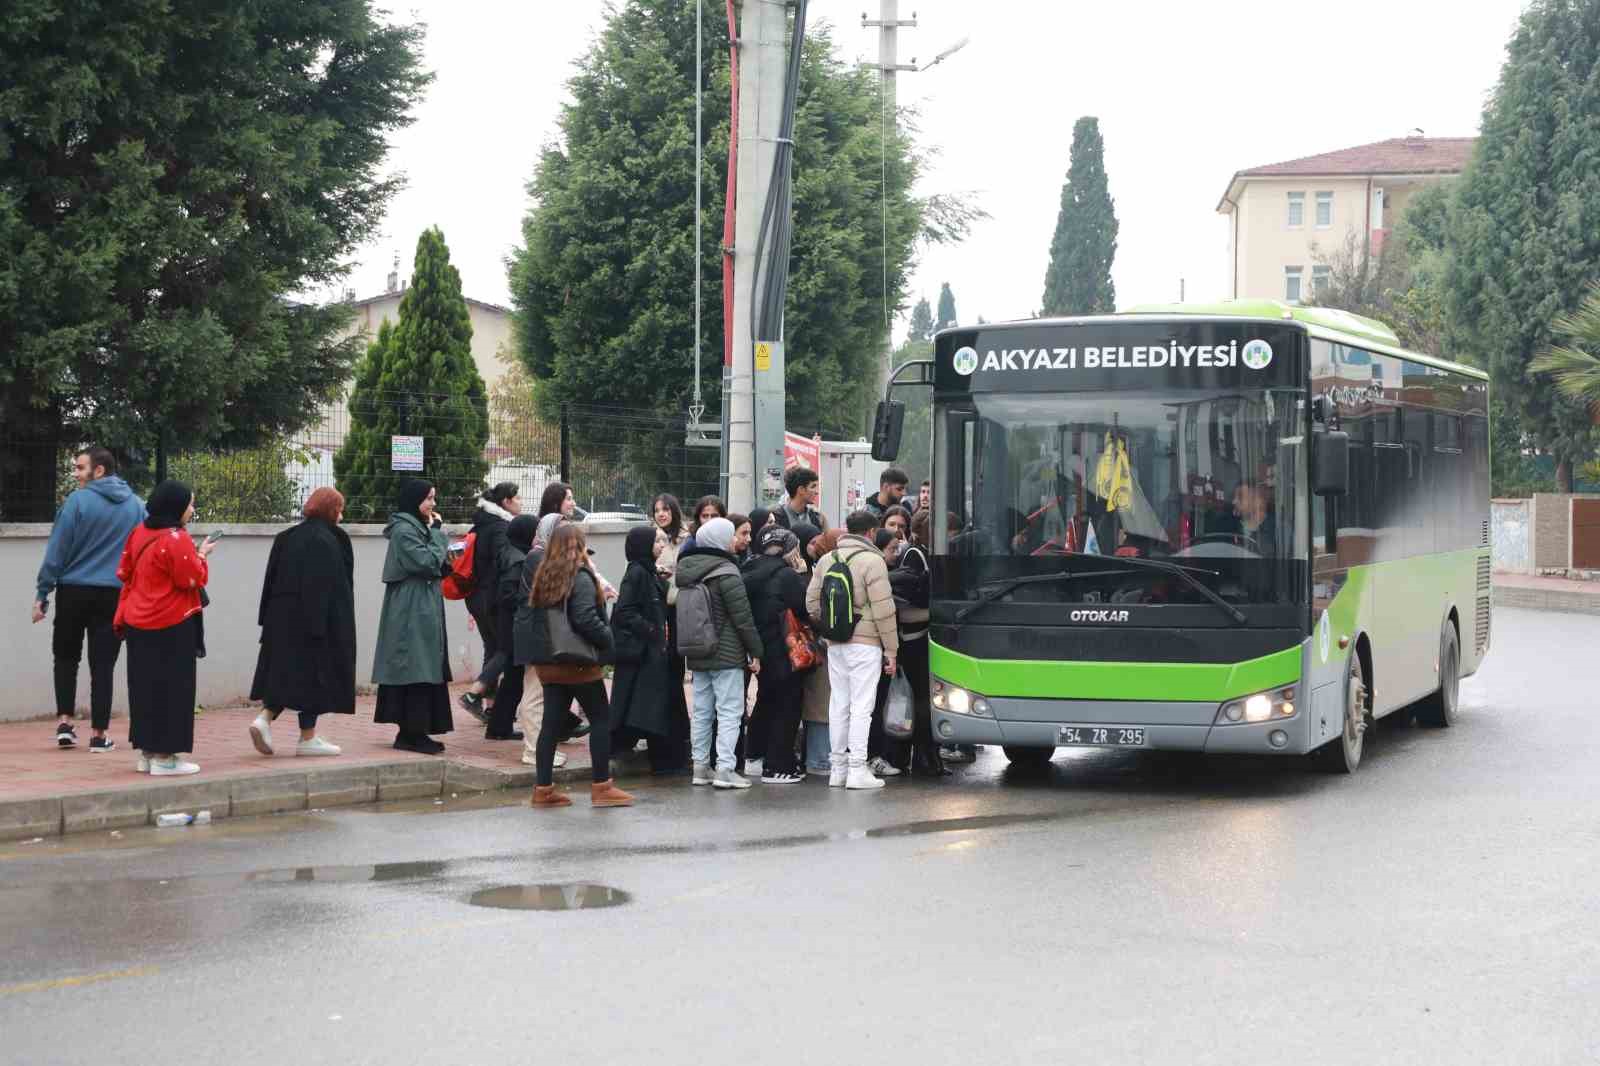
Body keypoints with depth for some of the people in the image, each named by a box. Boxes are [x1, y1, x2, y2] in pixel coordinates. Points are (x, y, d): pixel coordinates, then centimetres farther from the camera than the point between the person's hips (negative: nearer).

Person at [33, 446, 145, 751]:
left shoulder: (78, 501, -8)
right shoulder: (136, 505, 4)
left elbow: (56, 551, -8)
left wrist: (42, 594, -3)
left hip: (74, 592, -2)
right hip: (114, 595, 2)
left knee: (66, 657, 16)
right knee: (103, 665, 5)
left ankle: (64, 722, 6)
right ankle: (99, 734, 4)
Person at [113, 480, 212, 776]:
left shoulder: (139, 533, 7)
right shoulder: (177, 540, -17)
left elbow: (125, 572, 13)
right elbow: (193, 579, -16)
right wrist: (201, 556, -1)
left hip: (138, 624, 8)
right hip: (172, 627, -8)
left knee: (145, 687, 13)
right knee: (171, 688, -2)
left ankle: (147, 753, 17)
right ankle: (164, 757, -1)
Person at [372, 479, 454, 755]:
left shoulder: (417, 527, 17)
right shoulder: (404, 530, -13)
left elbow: (435, 566, 20)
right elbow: (427, 562, -19)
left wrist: (435, 533, 4)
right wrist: (437, 533, -9)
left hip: (424, 610, 10)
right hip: (411, 613, -10)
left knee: (420, 670, 9)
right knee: (417, 670, -9)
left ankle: (411, 732, 12)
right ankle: (411, 733, -8)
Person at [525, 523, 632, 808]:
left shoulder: (544, 576, 9)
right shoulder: (581, 578, -13)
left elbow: (536, 616, 12)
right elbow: (586, 619, -21)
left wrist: (543, 650, 15)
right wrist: (607, 638, -7)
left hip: (548, 662, 7)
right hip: (579, 662, -7)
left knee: (552, 722, 8)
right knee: (601, 719, 4)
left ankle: (543, 788, 8)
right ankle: (601, 787, 4)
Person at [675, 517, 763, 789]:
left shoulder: (686, 571, 8)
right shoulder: (726, 573, -15)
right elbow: (743, 618, -15)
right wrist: (755, 652, -7)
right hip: (727, 654, -7)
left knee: (701, 711, 13)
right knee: (729, 712, -4)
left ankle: (700, 767, 16)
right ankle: (725, 769, -8)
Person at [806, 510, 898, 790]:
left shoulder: (826, 560, 10)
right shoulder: (872, 560, -9)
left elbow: (812, 603, 11)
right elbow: (883, 609, -11)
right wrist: (891, 649, -5)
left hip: (834, 643, 6)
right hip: (865, 642, -6)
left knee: (838, 704, 11)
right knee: (861, 705, -3)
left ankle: (838, 767, 15)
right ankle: (857, 770, -5)